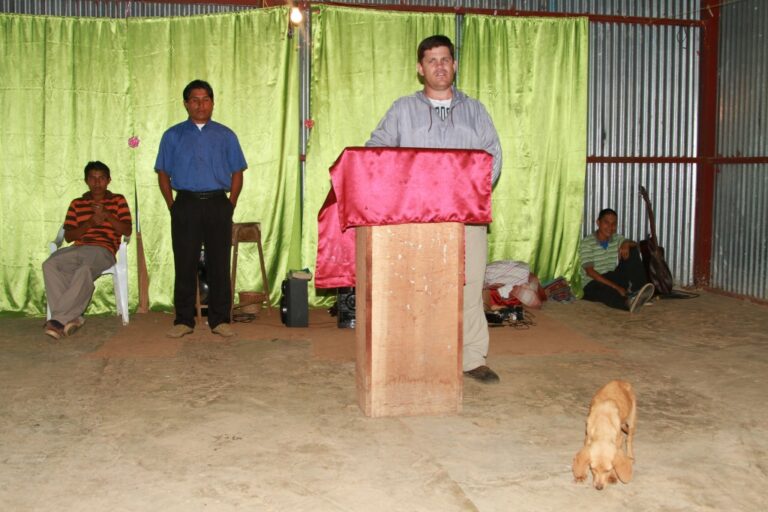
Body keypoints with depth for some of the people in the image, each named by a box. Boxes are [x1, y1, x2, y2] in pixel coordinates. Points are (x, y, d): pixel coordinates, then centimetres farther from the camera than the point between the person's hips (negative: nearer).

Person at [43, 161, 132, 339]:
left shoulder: (118, 200, 16)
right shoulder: (76, 204, 23)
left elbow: (127, 231, 4)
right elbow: (68, 236, 12)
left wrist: (106, 215, -10)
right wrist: (89, 223, -5)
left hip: (103, 250, -3)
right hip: (78, 249, 3)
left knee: (85, 270, -38)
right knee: (49, 265, -30)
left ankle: (59, 319, -35)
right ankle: (71, 317, -32)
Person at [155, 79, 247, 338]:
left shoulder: (226, 136, 10)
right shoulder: (173, 136, 9)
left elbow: (237, 173, 9)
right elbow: (163, 174, 9)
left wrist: (230, 205, 1)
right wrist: (172, 206, 1)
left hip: (218, 205, 0)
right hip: (186, 205, 0)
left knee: (219, 264, 2)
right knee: (185, 265, 1)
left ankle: (220, 319, 10)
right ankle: (184, 320, 10)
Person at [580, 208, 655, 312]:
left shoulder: (616, 239, 6)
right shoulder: (587, 243, -14)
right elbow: (590, 272, -21)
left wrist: (627, 244, -21)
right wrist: (616, 287, -27)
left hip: (611, 278, 6)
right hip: (593, 284, -6)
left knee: (632, 251, -10)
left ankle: (638, 290, -27)